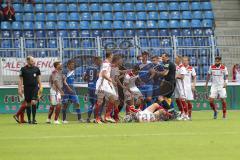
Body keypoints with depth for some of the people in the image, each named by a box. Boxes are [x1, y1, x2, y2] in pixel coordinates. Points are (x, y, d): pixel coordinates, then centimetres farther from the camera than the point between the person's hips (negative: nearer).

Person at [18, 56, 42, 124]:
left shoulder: (36, 69, 6)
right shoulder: (23, 69, 0)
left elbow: (38, 78, 15)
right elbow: (21, 80, 2)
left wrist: (40, 87, 9)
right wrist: (20, 89, -4)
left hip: (35, 87, 0)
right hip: (27, 88, 0)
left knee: (33, 102, -13)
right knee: (28, 104, 5)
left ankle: (34, 119, -6)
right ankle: (29, 119, 14)